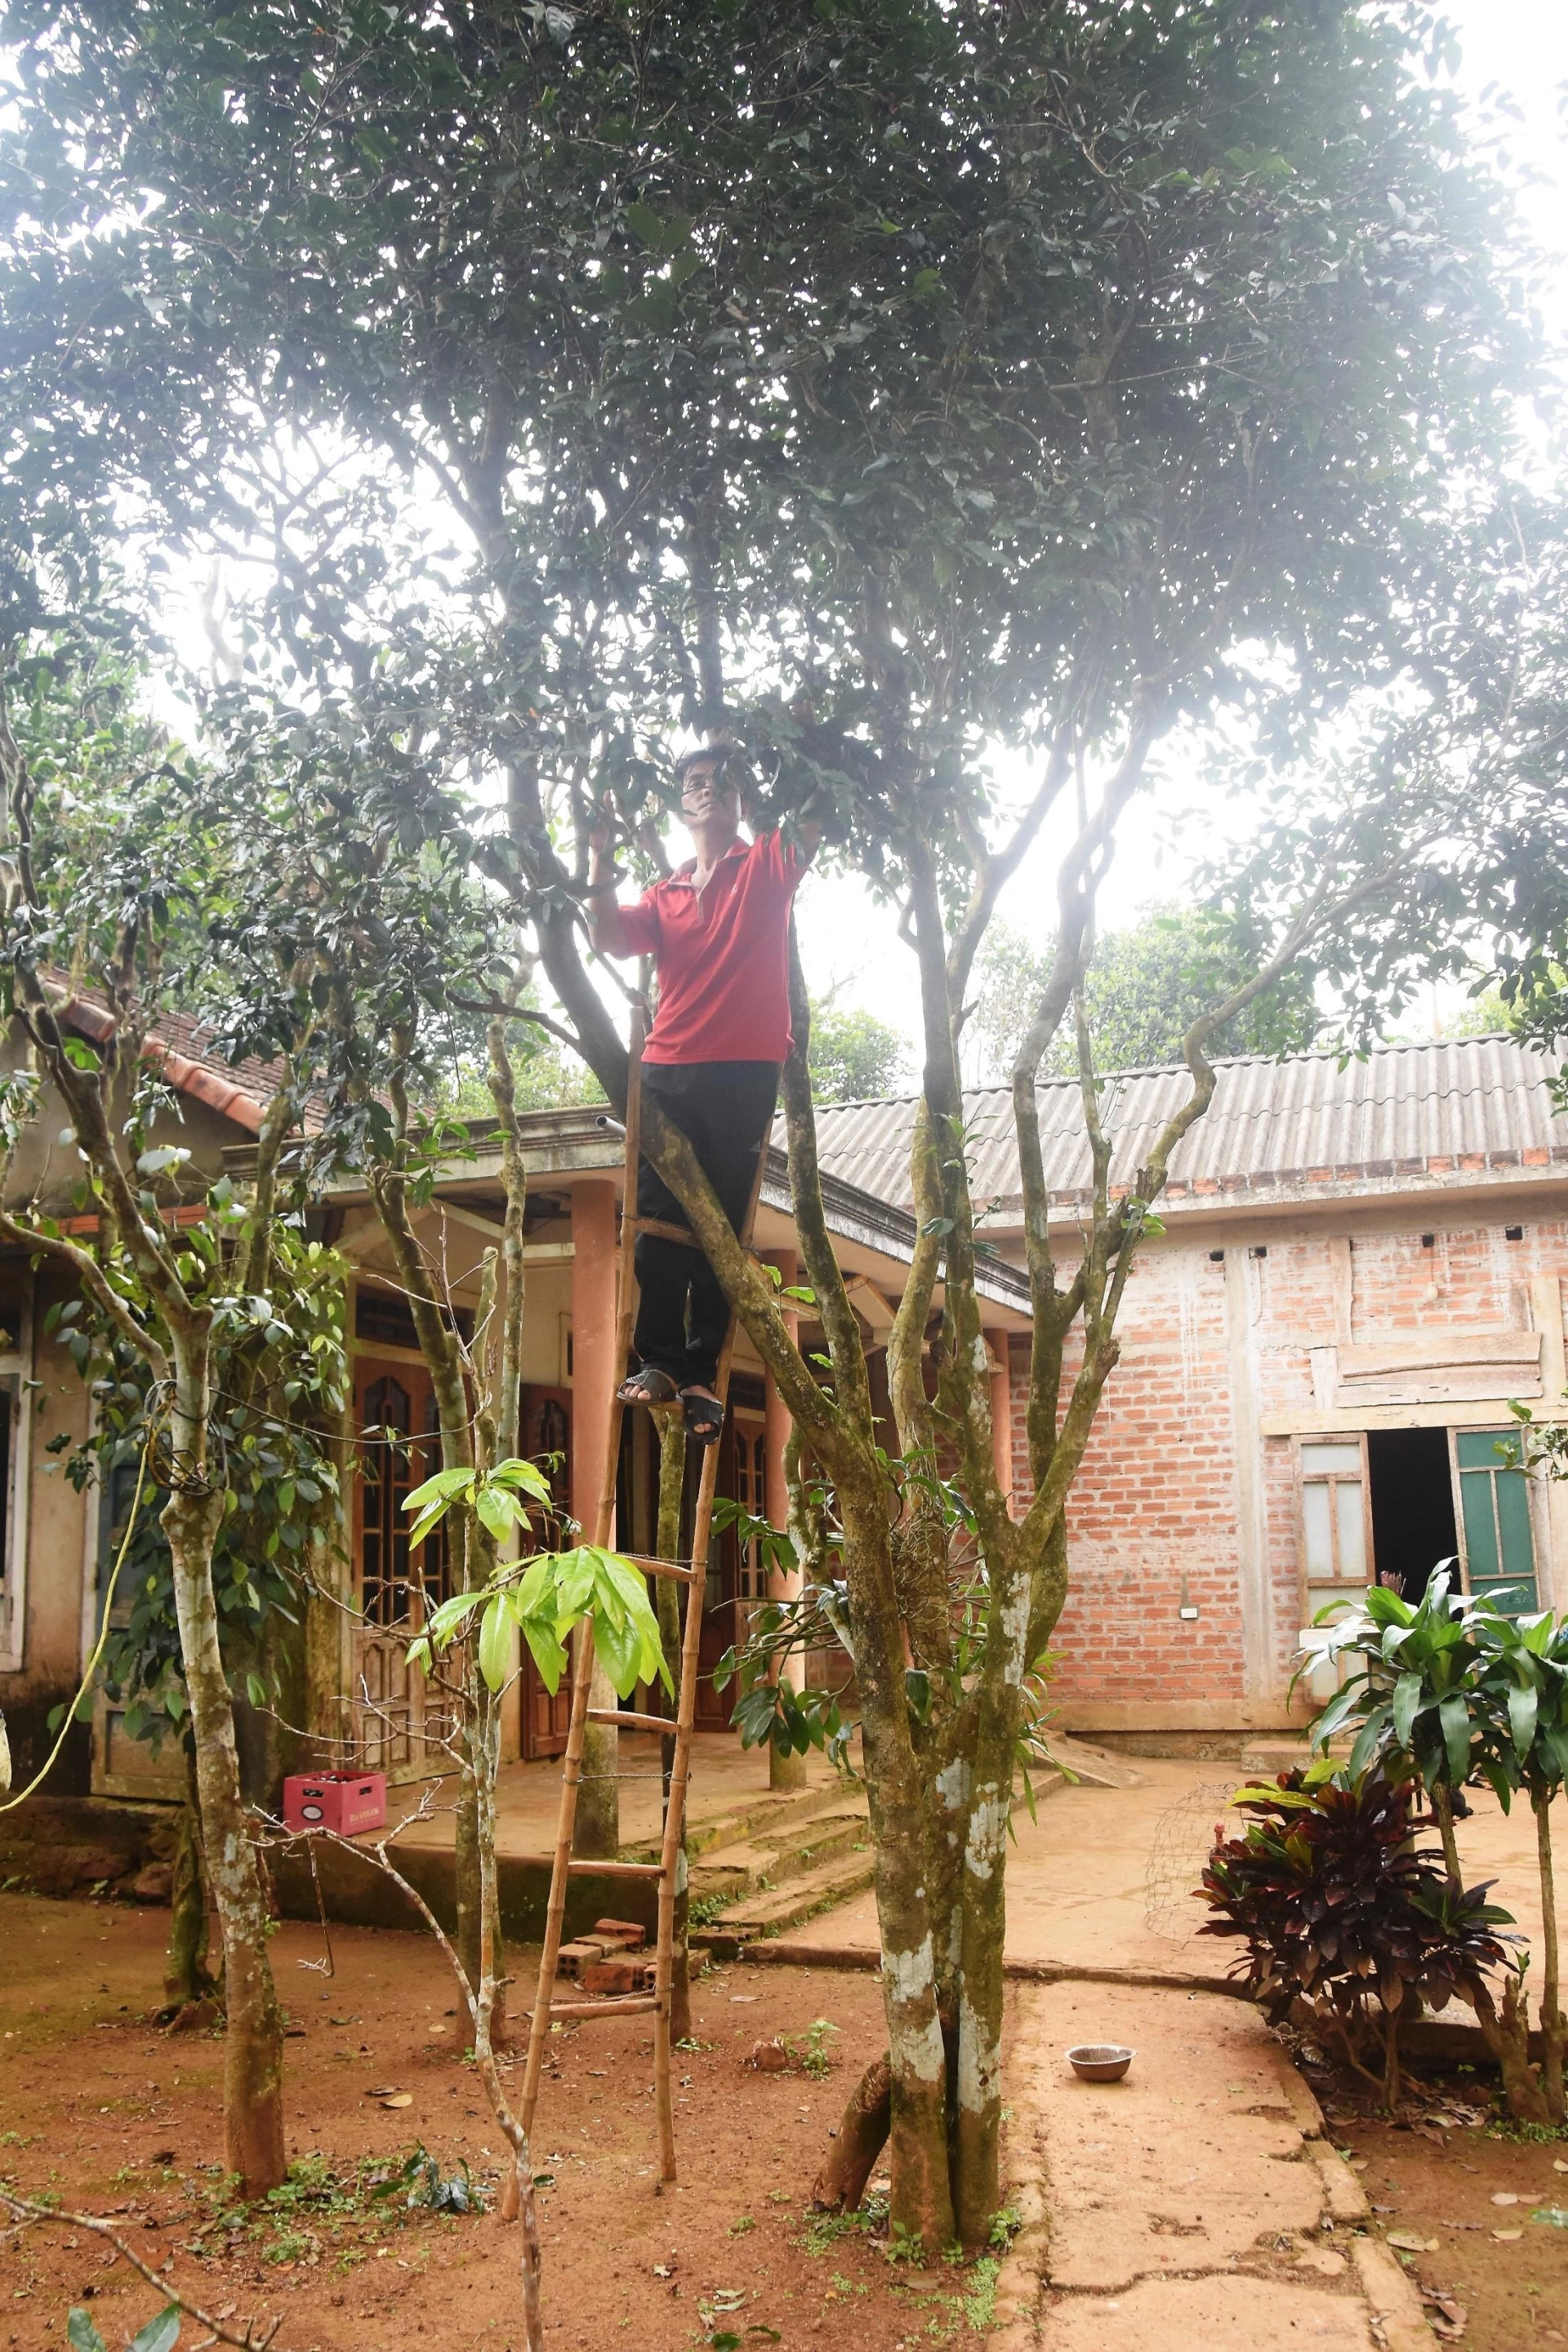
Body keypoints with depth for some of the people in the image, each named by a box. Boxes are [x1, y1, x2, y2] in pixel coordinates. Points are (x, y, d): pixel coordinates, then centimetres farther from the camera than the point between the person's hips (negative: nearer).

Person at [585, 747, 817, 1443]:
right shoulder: (665, 895, 19)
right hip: (670, 1071, 3)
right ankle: (658, 1361, 2)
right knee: (660, 1220, -2)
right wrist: (599, 857, -3)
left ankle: (701, 1374, 1)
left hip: (745, 1072, -3)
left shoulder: (768, 867, 11)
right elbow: (609, 937, 4)